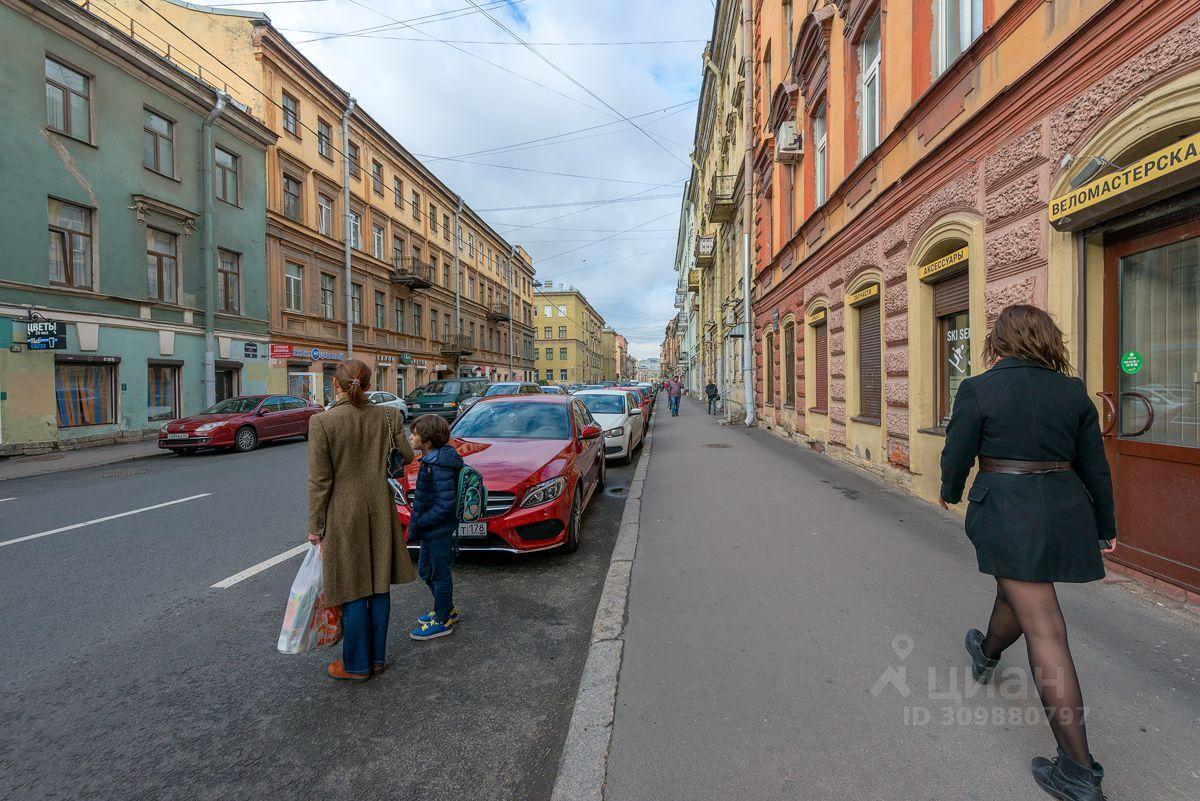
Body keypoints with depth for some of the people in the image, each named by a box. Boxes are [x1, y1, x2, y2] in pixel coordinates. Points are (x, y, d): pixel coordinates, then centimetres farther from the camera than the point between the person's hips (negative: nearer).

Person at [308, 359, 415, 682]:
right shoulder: (387, 416, -4)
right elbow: (407, 456, 6)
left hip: (343, 514, -3)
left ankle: (357, 665, 23)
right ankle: (376, 658, 29)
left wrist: (315, 525, -1)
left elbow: (320, 481, -11)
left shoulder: (322, 422, -13)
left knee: (353, 591, 8)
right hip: (380, 510, 4)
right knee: (378, 585, 14)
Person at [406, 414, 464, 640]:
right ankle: (447, 610, 39)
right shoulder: (431, 460, 6)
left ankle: (443, 621, 24)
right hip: (431, 530, 10)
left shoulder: (440, 467, -25)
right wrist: (417, 524, 11)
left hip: (440, 532, -10)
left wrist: (419, 523, -20)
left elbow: (445, 505, -27)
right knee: (425, 571, 22)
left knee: (440, 573, 6)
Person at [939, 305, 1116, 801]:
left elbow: (956, 456, -6)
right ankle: (987, 655, 55)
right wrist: (1104, 527, 21)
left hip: (1007, 514, -6)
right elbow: (1095, 468, 10)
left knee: (1045, 631, -1)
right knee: (1017, 591, 28)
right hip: (1064, 513, 6)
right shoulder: (1073, 391, 5)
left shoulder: (978, 389, -11)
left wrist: (950, 492, 14)